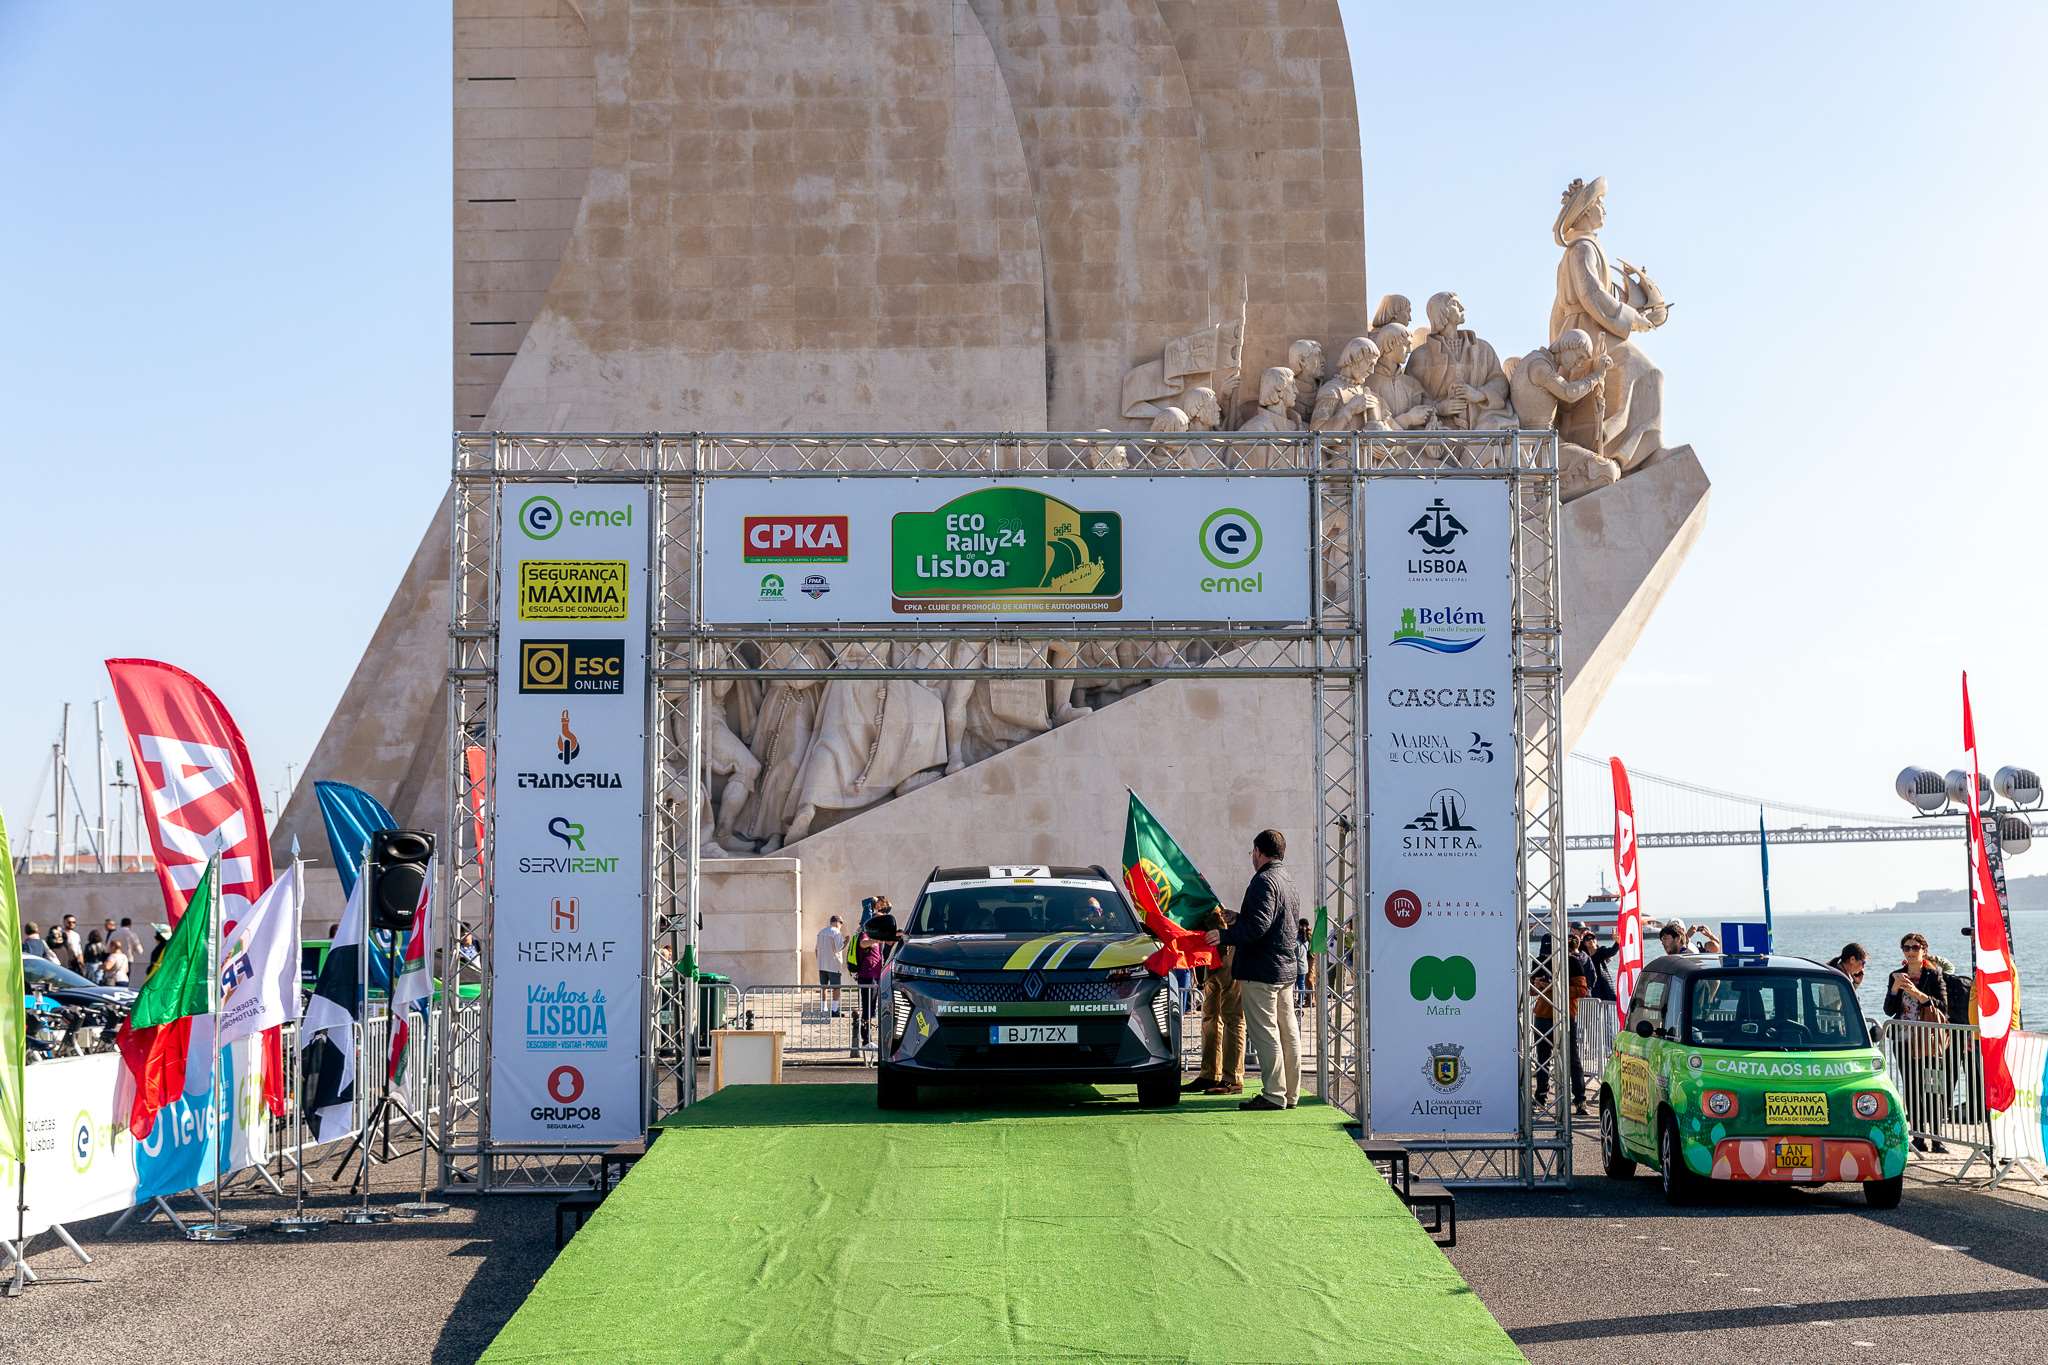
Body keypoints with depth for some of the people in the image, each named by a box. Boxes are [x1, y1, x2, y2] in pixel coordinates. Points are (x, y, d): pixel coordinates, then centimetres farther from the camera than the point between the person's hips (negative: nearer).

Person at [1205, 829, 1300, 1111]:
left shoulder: (1264, 881, -13)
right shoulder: (1291, 884, 17)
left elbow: (1258, 926, -23)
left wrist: (1225, 935, -13)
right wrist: (1238, 920, 31)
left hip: (1262, 971, -9)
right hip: (1287, 969, 10)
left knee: (1264, 1033, -7)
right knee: (1288, 1033, 10)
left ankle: (1274, 1094, -9)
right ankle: (1291, 1093, 14)